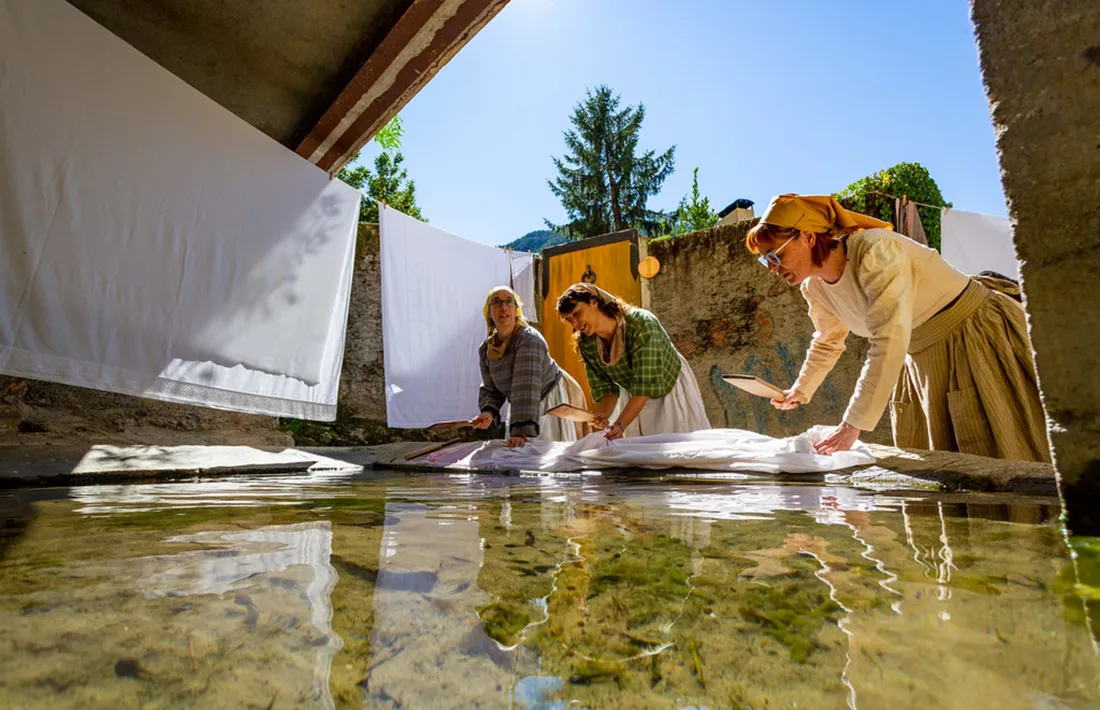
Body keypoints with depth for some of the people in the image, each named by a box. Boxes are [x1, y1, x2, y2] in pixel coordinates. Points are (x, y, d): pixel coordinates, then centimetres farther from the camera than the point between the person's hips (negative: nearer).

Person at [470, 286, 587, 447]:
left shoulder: (529, 339, -25)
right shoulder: (485, 349, -3)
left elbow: (526, 388, -35)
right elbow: (490, 388, 3)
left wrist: (521, 431, -41)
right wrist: (489, 411, -19)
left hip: (551, 397, -6)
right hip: (522, 407, 6)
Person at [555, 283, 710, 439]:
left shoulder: (641, 323, -32)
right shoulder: (587, 345, -14)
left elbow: (646, 383, -36)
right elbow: (604, 387, -10)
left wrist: (620, 425, -42)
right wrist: (604, 414, -31)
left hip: (672, 389, -4)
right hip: (637, 401, 4)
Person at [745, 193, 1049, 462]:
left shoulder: (875, 251, -29)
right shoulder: (815, 287, -5)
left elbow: (890, 343, -37)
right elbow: (827, 343, 15)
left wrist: (851, 427, -39)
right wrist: (800, 391, 14)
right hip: (924, 360, 7)